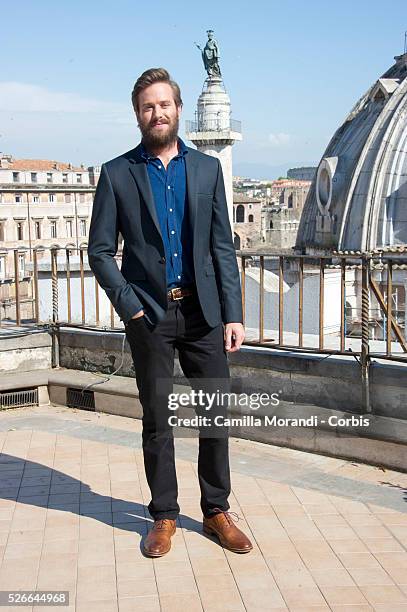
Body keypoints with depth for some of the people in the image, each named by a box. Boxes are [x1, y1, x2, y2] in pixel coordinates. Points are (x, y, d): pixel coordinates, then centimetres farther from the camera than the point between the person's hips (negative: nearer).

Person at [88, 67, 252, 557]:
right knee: (157, 421, 7)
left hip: (203, 312, 2)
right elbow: (100, 251, 2)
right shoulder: (116, 174, 3)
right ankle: (164, 516, 21)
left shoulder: (207, 168, 8)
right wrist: (130, 307, -9)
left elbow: (222, 246, 6)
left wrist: (232, 314, -1)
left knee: (216, 414, 4)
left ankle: (216, 510, 21)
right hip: (149, 315, -1)